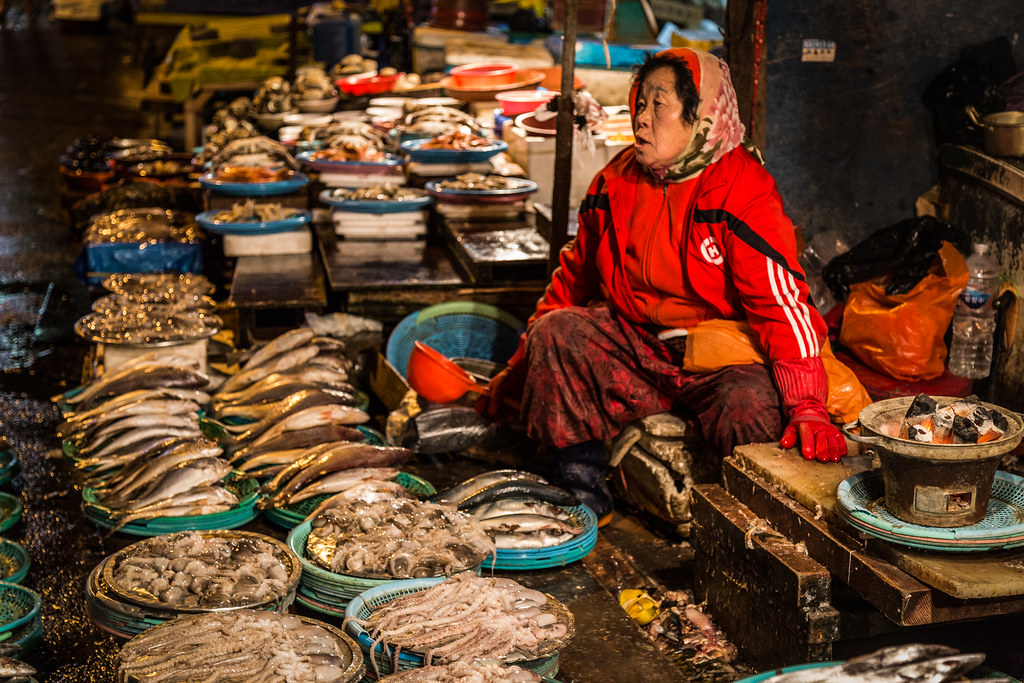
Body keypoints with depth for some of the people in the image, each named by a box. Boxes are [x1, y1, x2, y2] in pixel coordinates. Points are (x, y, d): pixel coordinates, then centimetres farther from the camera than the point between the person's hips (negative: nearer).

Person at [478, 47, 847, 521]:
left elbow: (781, 298, -21)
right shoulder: (617, 180, 4)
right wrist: (518, 370, 16)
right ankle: (585, 492, -10)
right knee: (555, 333, -20)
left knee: (752, 405, -36)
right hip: (634, 347, 5)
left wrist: (807, 408, -31)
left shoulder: (745, 191, -14)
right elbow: (575, 273, 15)